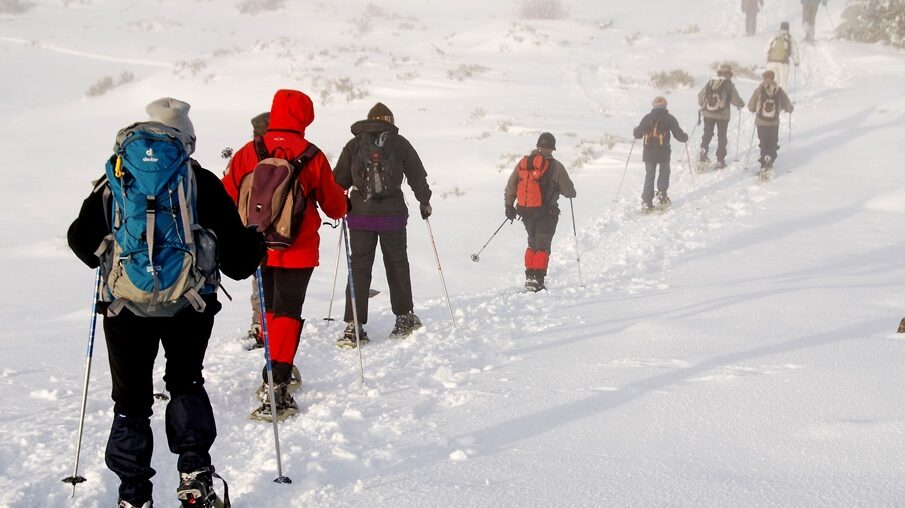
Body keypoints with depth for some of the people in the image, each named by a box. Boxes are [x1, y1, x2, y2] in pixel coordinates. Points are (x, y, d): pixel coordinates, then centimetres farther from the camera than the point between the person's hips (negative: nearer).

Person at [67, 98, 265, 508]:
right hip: (190, 305, 0)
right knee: (186, 383, 21)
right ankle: (194, 473, 8)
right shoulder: (202, 183, -3)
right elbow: (234, 251, -4)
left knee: (132, 398, 10)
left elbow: (82, 241, 7)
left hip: (126, 306, 0)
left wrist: (110, 260, 27)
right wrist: (256, 245, 18)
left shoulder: (114, 184, 1)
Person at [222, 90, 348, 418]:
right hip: (297, 251, -3)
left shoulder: (248, 152, -1)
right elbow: (334, 205, 3)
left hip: (257, 248, 4)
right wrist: (343, 203, 27)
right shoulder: (311, 156, -7)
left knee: (269, 309, 21)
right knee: (287, 313, -2)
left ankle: (275, 375, 32)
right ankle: (275, 386, -14)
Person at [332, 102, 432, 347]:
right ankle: (405, 317, 23)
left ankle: (354, 326, -5)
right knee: (397, 264, 14)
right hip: (393, 214, 0)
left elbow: (340, 180, 6)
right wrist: (424, 201, 23)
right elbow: (417, 175, 9)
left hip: (360, 214, 1)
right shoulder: (399, 143, 4)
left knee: (359, 268, 2)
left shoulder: (353, 145, 6)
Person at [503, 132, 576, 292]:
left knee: (533, 244, 22)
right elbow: (569, 191, -3)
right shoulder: (554, 166, -9)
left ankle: (529, 276, 17)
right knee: (543, 247, 3)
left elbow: (510, 186, 8)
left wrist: (509, 206, 18)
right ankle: (537, 279, -8)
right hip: (546, 213, -5)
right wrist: (571, 193, 20)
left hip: (525, 211, 5)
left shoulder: (523, 163, 5)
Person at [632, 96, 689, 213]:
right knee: (664, 173, 19)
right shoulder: (669, 118, -2)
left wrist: (635, 131, 29)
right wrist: (685, 137, 17)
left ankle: (647, 202, 2)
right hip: (664, 152, -2)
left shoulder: (647, 118, 2)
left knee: (649, 175, 9)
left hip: (649, 153, 2)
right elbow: (678, 134, -5)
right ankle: (662, 196, 7)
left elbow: (638, 134, 5)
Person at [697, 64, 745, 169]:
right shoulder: (729, 85, -6)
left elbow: (700, 95, 8)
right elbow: (735, 100, -5)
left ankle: (703, 151, -4)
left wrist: (702, 105, 27)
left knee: (707, 133, 18)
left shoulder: (710, 83, 3)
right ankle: (720, 160, 9)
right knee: (722, 137, 9)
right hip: (723, 115, -2)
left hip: (708, 113, 2)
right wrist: (741, 104, 17)